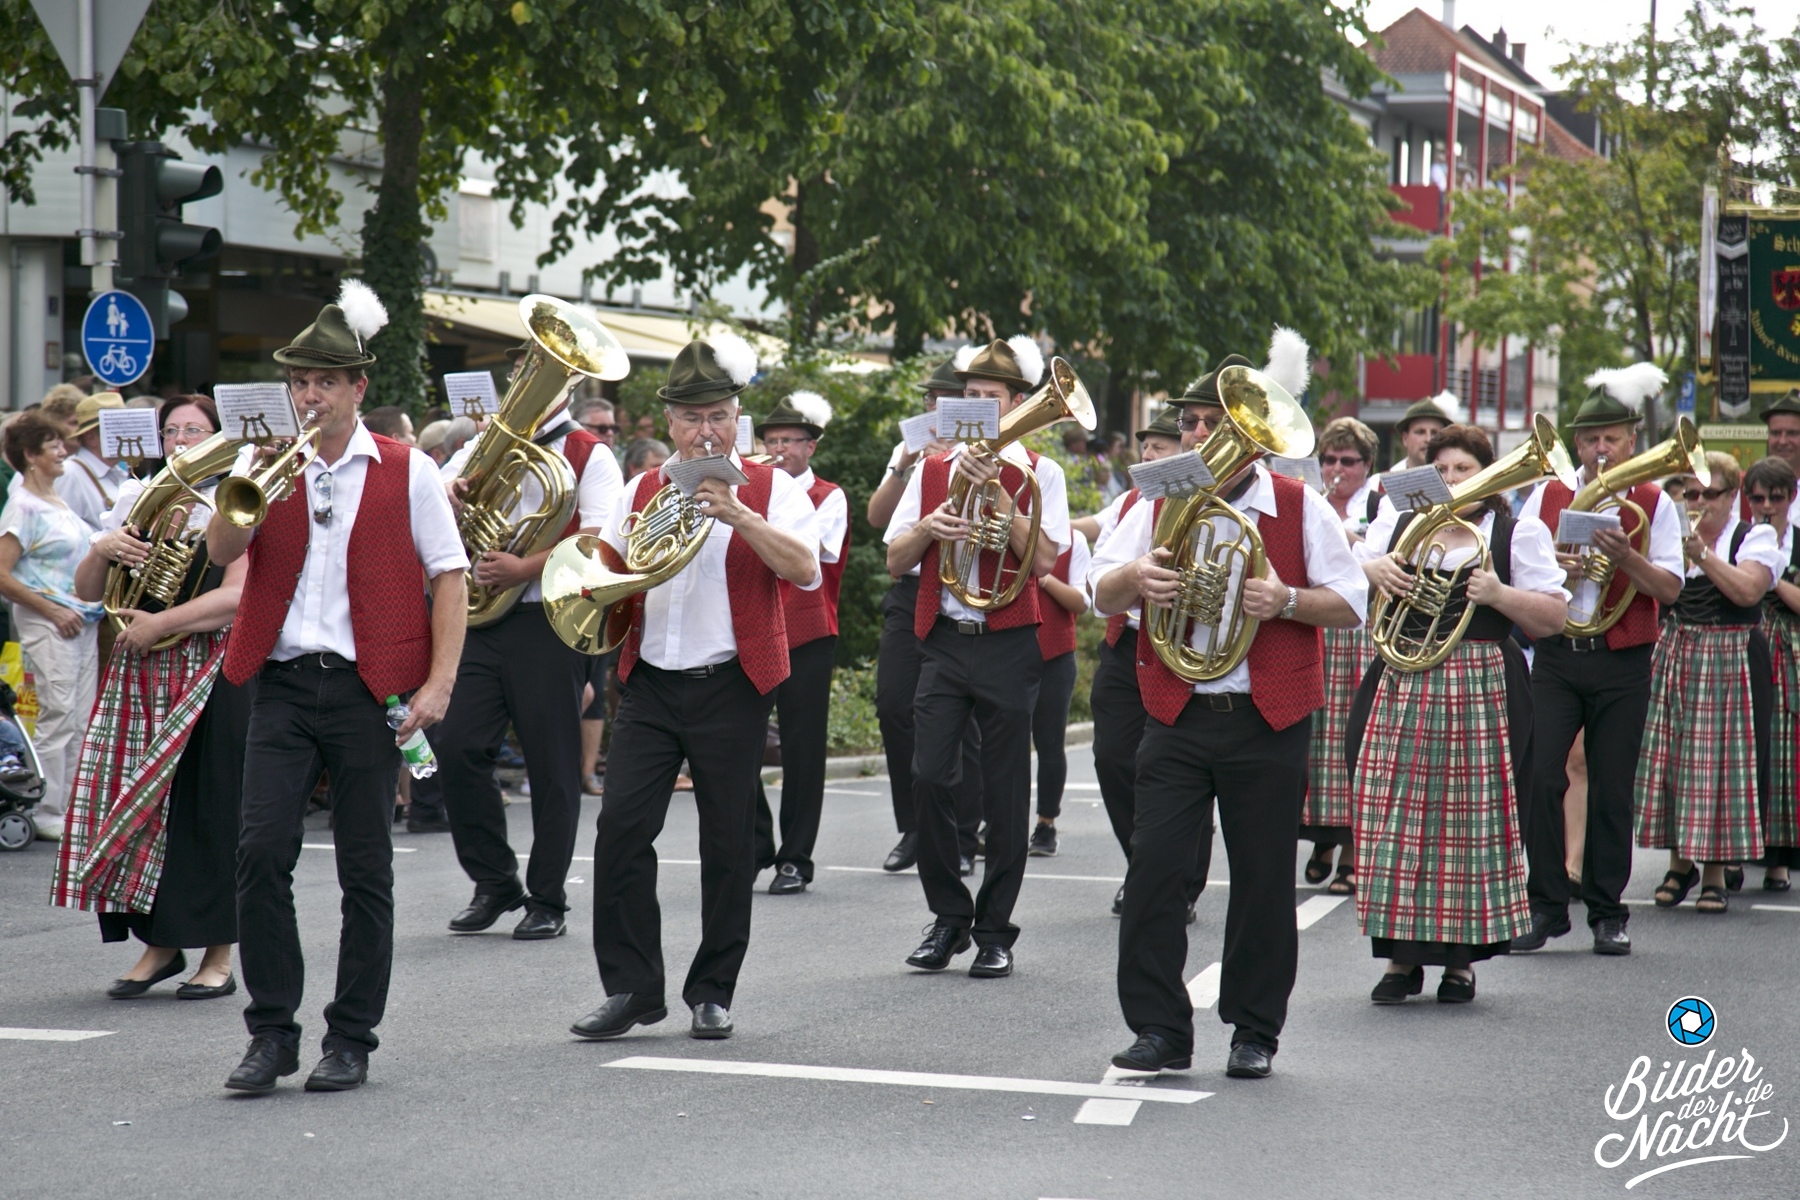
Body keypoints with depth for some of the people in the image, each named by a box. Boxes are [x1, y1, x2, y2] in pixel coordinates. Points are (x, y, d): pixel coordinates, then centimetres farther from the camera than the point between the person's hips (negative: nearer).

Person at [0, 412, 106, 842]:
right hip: (47, 625, -8)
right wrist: (53, 611, -16)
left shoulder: (57, 500, 15)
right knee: (58, 716, -7)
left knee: (83, 719, 7)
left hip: (82, 620, 8)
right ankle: (47, 815, 0)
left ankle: (75, 808, 12)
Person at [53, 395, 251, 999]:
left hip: (211, 677, -5)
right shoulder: (138, 502, 14)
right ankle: (159, 943, 13)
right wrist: (101, 550, -6)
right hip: (139, 676, 5)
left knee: (205, 808, -4)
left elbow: (237, 597, -14)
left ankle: (218, 956, 5)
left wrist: (159, 623, -17)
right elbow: (87, 593, 14)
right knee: (139, 805, 1)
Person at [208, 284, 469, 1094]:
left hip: (370, 689, -2)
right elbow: (220, 551, -2)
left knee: (365, 869, 2)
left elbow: (448, 578, 2)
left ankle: (351, 1041, 11)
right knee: (261, 850, -9)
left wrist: (439, 683, -8)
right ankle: (272, 1031, 1)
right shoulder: (266, 462, 11)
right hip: (283, 684, 2)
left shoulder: (406, 472, 4)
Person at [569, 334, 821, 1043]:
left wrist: (738, 516, -25)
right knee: (621, 829, -7)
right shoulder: (643, 491, 15)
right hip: (650, 684, 3)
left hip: (731, 687, -3)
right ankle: (631, 989, 0)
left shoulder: (770, 489, 2)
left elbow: (804, 569, -13)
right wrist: (610, 566, -1)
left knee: (728, 843, 2)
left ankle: (713, 993, 13)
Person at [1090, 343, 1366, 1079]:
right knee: (1154, 867, -6)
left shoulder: (1301, 509, 2)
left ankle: (1256, 1032, 15)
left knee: (1263, 876, 3)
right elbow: (1099, 595, 7)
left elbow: (1351, 604, 3)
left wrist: (1286, 601, -16)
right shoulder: (1161, 505, 8)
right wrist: (1134, 576, -16)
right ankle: (1160, 1029, 1)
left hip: (1269, 722, -2)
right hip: (1177, 716, 2)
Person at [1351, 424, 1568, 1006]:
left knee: (1472, 822, -2)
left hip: (1481, 693, -3)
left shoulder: (1519, 534, 5)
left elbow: (1553, 618, 0)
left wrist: (1500, 595, -16)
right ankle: (1401, 955, 7)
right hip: (1398, 692, 3)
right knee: (1394, 819, -1)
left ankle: (1461, 958, 7)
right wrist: (1374, 571, -3)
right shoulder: (1395, 524, 15)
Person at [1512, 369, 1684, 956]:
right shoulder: (1547, 496, 8)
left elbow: (1670, 588, -5)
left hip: (1622, 664, -1)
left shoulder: (1654, 505, 4)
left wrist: (1626, 558, -21)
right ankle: (1545, 904, 0)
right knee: (1540, 778, -8)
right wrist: (1550, 569, -14)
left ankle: (1607, 912, 12)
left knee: (1611, 790, 2)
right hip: (1555, 657, 1)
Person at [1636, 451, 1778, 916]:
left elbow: (1747, 590, -16)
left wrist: (1701, 553, -19)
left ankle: (1716, 871, 2)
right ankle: (1680, 860, 16)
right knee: (1673, 757, 3)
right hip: (1675, 656, 4)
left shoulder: (1756, 538, 1)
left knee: (1722, 762, -6)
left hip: (1731, 663, -4)